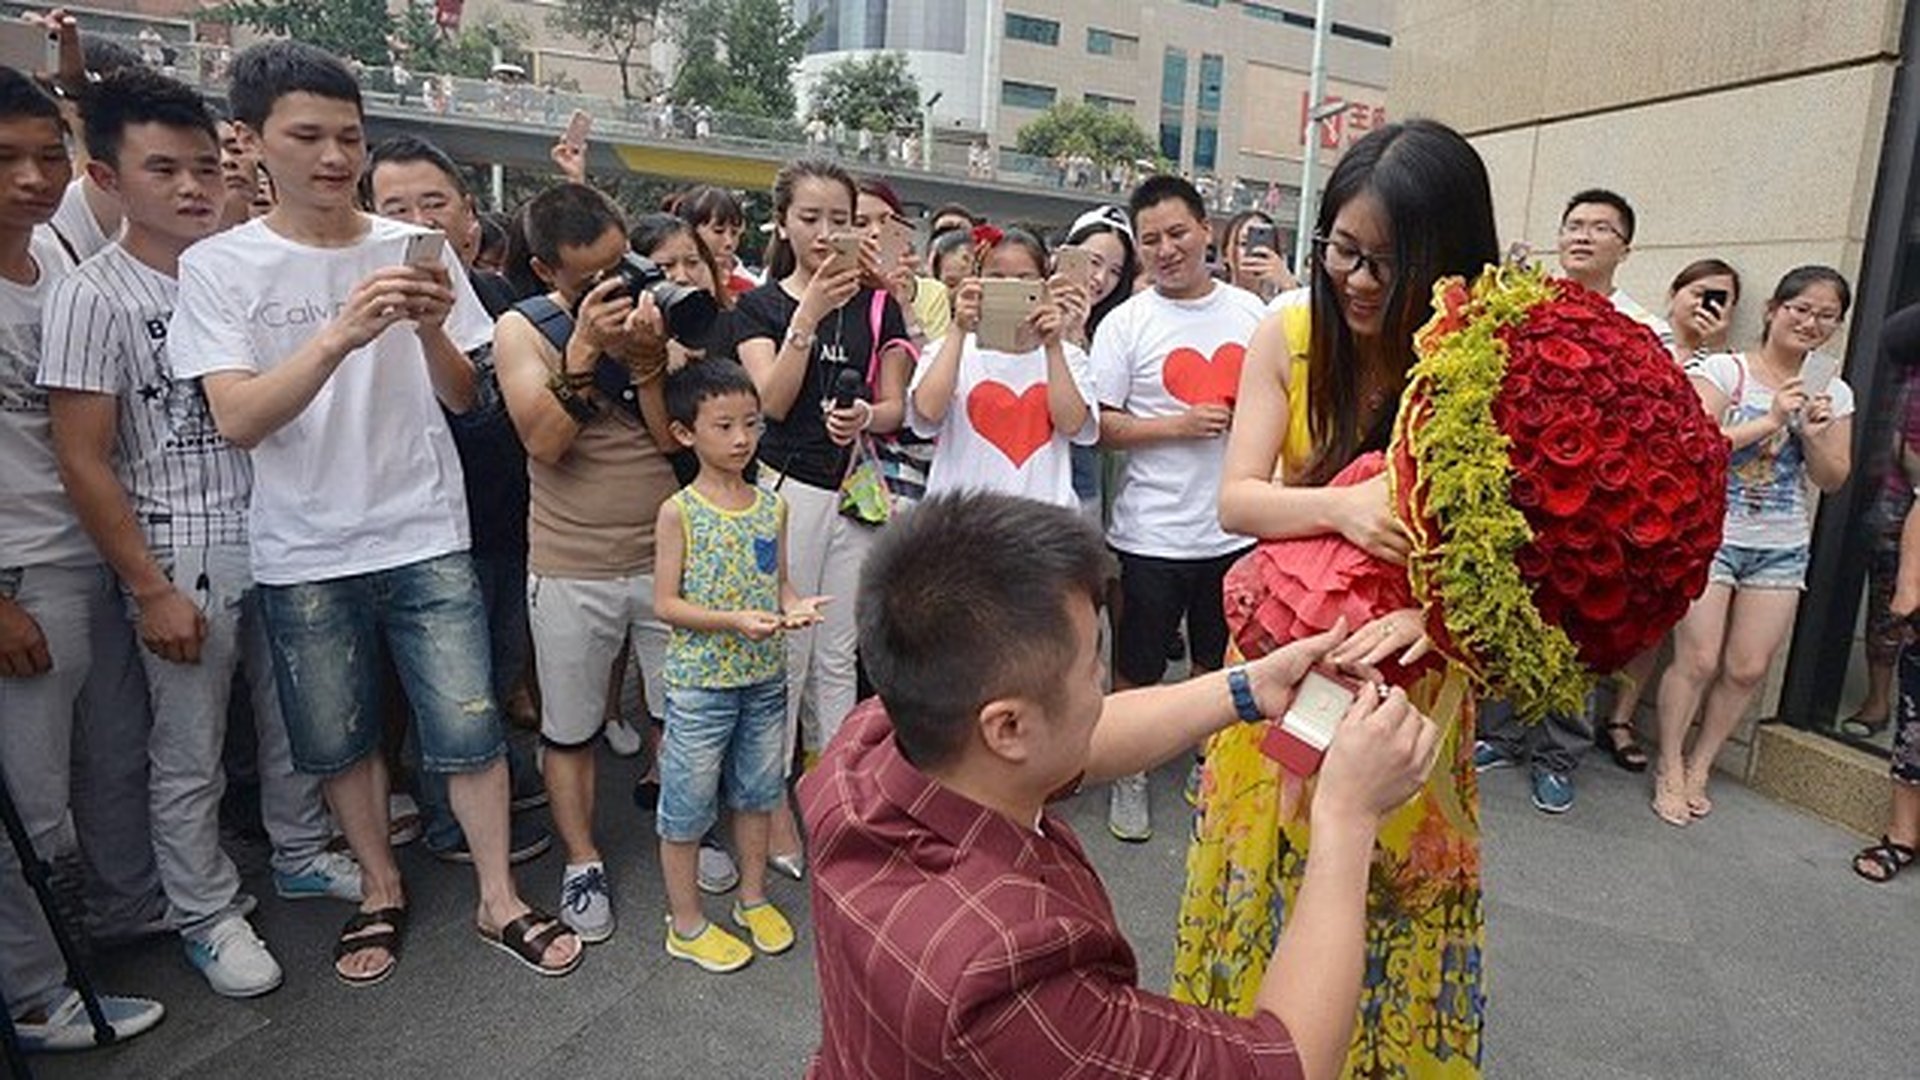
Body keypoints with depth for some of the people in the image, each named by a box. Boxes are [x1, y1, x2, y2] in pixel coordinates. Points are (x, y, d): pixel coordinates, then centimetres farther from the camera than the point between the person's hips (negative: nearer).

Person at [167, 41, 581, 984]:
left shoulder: (415, 250, 1)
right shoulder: (218, 266, -4)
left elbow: (462, 398, 3)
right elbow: (238, 420, -15)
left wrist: (431, 333, -18)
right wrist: (339, 335, -29)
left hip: (426, 538, 0)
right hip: (303, 555, 0)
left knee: (467, 728, 2)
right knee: (337, 740, 14)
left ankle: (499, 899, 19)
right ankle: (382, 889, 36)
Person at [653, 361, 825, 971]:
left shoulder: (772, 507, 2)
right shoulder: (679, 512, -11)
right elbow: (665, 603, -12)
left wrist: (794, 607, -12)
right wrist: (734, 621, -25)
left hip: (765, 677, 5)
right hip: (700, 681, -5)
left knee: (756, 790, 19)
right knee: (688, 802, 8)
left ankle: (753, 899, 39)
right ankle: (686, 925, 26)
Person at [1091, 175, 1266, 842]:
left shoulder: (1251, 313, 4)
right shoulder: (1126, 323, -6)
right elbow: (1097, 425, -10)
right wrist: (1180, 424, -18)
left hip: (1236, 527, 4)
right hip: (1153, 531, -3)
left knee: (1219, 662, 19)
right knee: (1137, 669, 9)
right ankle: (1128, 778, 29)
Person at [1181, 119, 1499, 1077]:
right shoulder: (1291, 336, -10)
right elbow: (1237, 501, -14)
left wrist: (1432, 609, -40)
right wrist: (1341, 506, -34)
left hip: (1411, 677, -1)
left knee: (1386, 911, 15)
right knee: (1262, 893, 17)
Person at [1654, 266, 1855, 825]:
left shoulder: (1832, 394, 8)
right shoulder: (1723, 371, -5)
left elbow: (1832, 479, 7)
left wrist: (1815, 435, -10)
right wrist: (1772, 419, -18)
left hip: (1782, 548, 5)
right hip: (1708, 534, -4)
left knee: (1748, 669, 4)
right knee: (1697, 660, -6)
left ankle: (1699, 767, 21)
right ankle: (1670, 769, 11)